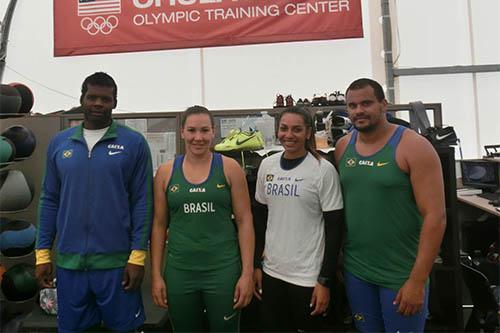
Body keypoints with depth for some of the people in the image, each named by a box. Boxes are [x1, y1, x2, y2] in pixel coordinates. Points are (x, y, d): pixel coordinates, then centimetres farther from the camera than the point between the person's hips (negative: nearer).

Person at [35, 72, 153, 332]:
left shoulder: (134, 143, -5)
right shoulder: (59, 143, 6)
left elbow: (142, 201, -6)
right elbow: (50, 200, 8)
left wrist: (138, 255, -10)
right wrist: (42, 253, 5)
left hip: (116, 261, -3)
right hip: (68, 261, 3)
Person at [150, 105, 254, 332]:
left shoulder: (229, 168, -3)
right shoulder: (165, 172, 2)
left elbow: (244, 221, -3)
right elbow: (159, 225, 5)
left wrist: (247, 273, -7)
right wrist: (156, 275, 3)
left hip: (223, 270, -1)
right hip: (179, 272, 2)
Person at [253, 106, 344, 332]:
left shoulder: (323, 170, -10)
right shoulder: (266, 165, 2)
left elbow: (334, 228, -9)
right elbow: (261, 218, 9)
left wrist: (325, 280, -10)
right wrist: (256, 264, 8)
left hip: (308, 276, -4)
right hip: (271, 271, 4)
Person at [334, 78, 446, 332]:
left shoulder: (413, 147, -12)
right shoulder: (342, 147, 2)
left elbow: (435, 216, -15)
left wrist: (417, 280, -16)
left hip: (402, 275, -4)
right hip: (354, 271, 4)